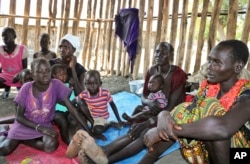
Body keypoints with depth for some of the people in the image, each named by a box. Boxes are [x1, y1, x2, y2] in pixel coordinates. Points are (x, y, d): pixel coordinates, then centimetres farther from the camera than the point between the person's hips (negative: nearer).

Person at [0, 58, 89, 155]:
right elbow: (19, 117, -11)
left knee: (51, 145, -30)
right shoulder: (26, 88, -15)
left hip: (45, 124, 1)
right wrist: (40, 128, -23)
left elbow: (70, 107, -15)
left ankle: (21, 139, -2)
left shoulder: (56, 85, -16)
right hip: (25, 123, 0)